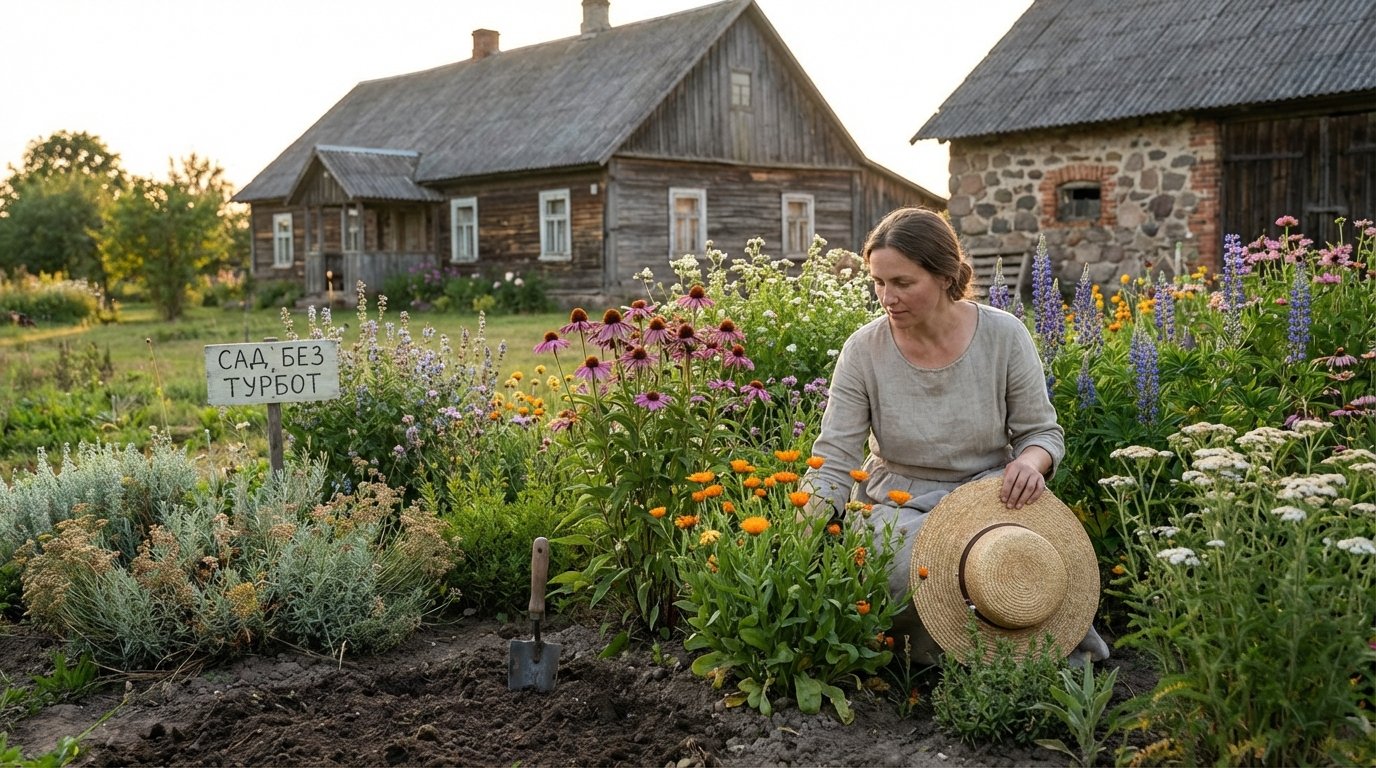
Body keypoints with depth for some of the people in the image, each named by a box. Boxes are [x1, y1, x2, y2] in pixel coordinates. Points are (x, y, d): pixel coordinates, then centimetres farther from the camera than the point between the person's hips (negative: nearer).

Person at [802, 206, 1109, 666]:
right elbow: (832, 462, -10)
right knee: (910, 570, -34)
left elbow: (1043, 432, 1)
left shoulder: (1004, 335, -8)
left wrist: (1029, 461, -24)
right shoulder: (864, 350, -9)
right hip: (898, 502, 0)